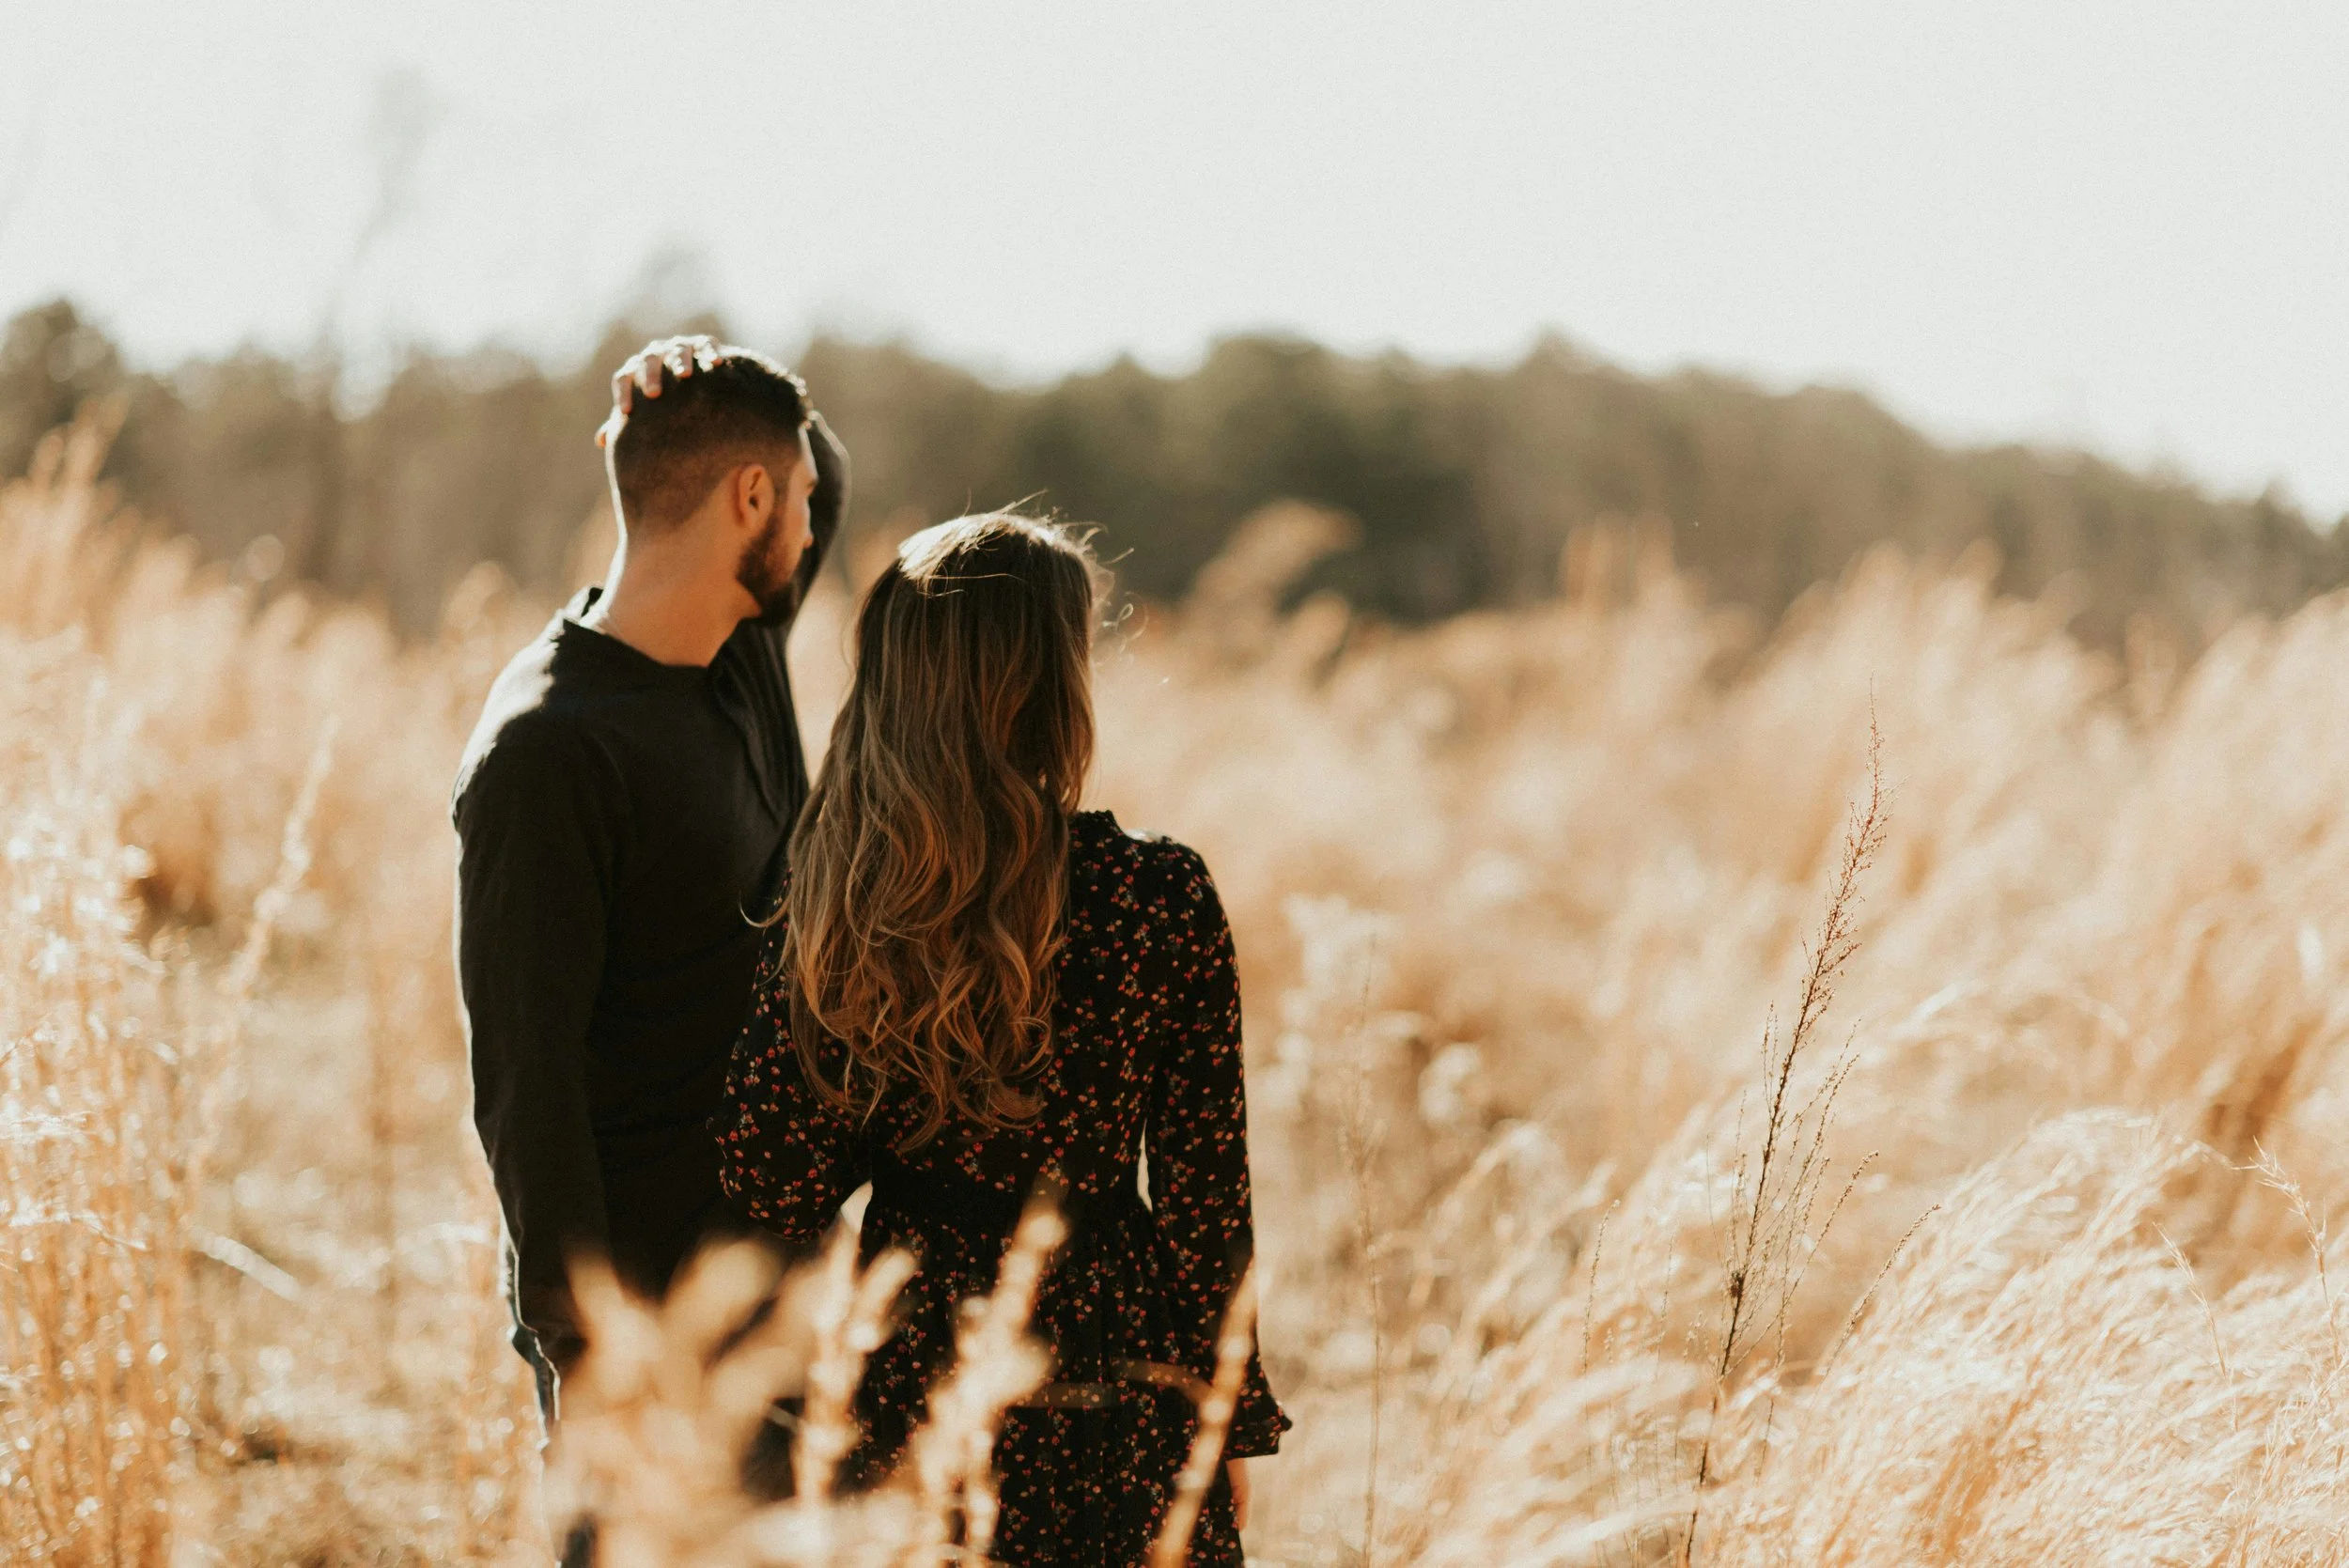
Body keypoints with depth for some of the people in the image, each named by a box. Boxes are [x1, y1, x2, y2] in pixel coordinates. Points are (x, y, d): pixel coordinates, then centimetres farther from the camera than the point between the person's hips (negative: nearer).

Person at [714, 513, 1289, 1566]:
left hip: (911, 1372, 3)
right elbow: (1202, 1194, -9)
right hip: (1110, 1378, -3)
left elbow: (770, 1183, -7)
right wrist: (1236, 1418, 2)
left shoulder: (835, 906, -8)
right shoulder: (1158, 898, -15)